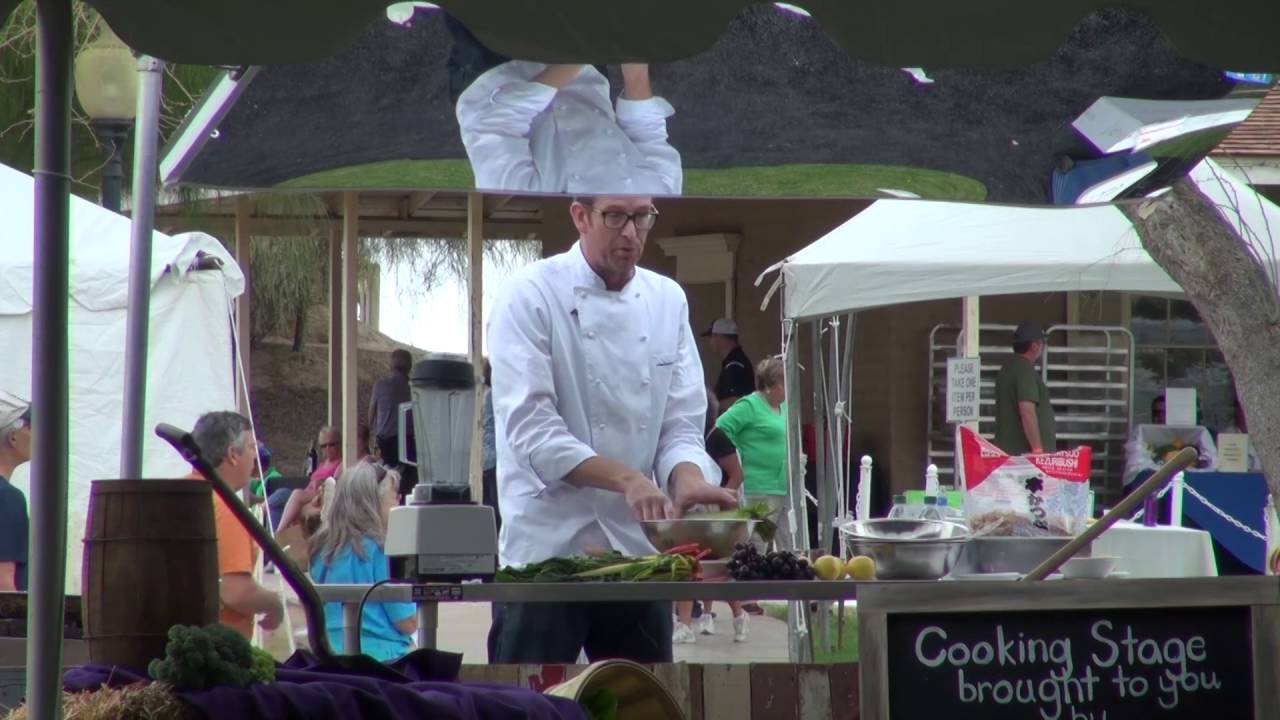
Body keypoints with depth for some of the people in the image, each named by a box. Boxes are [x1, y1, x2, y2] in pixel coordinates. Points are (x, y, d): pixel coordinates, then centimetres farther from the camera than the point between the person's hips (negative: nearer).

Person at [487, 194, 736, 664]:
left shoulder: (667, 302, 10)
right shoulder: (531, 296, -7)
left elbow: (680, 423, 8)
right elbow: (530, 430, -15)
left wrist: (688, 482, -15)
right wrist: (626, 479, -26)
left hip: (639, 550, 5)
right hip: (546, 547, -5)